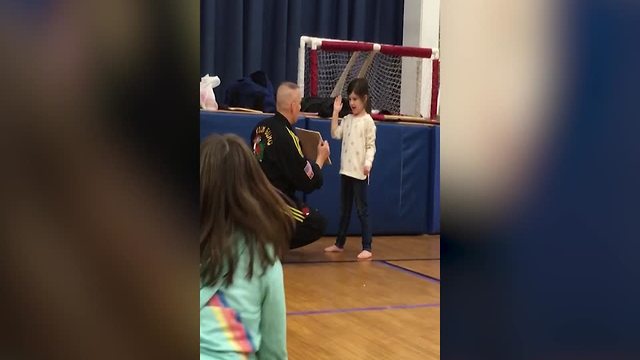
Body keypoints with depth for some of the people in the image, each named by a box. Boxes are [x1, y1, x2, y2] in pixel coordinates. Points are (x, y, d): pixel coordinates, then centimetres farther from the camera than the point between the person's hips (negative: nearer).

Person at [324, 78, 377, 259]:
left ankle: (367, 248, -4)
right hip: (345, 170, 7)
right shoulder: (347, 119, 12)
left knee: (362, 209, -6)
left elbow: (371, 145, -9)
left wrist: (368, 163, -24)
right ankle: (339, 243, 24)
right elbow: (335, 134, 1)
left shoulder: (368, 121, -6)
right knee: (344, 209, 15)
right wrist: (335, 112, 0)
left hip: (359, 172, -7)